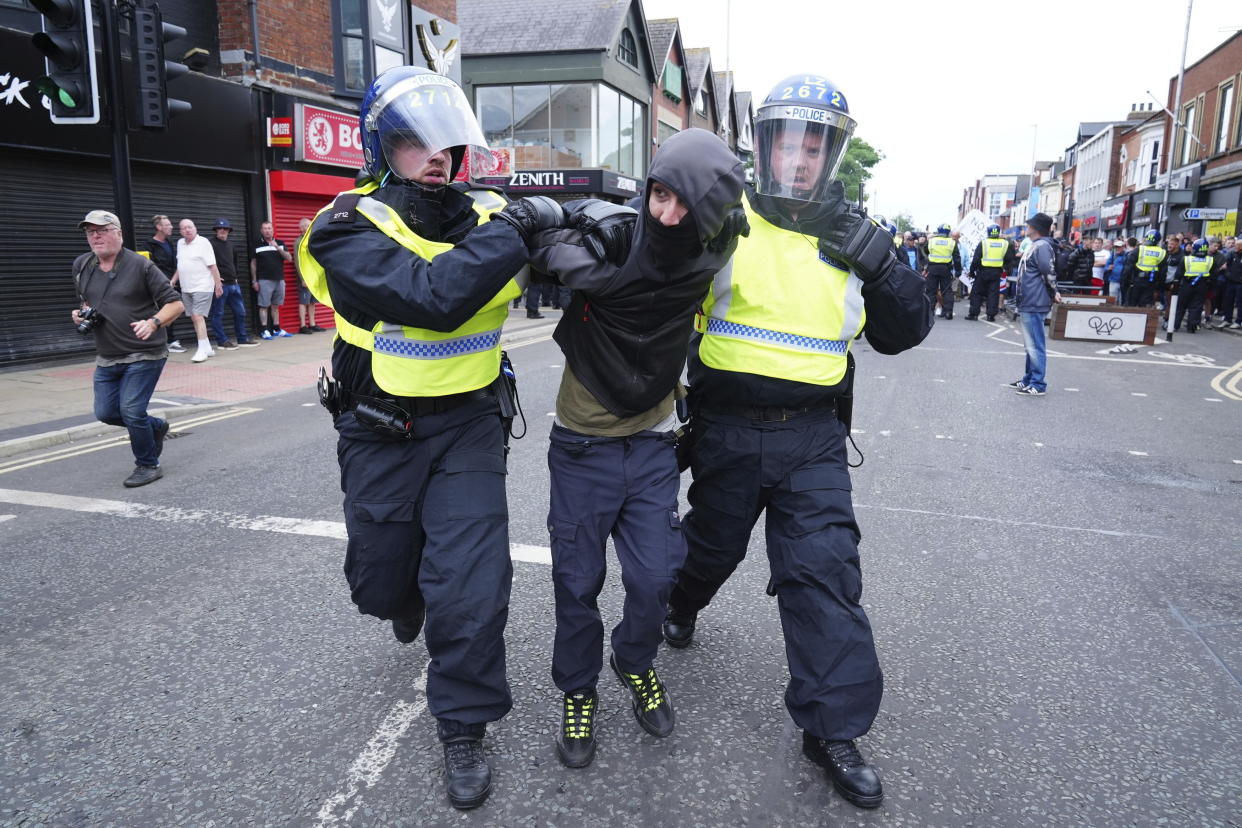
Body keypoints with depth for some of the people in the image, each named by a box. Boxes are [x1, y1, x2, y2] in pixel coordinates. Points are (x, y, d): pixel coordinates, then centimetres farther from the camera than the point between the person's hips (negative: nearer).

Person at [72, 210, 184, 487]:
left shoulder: (141, 266, -11)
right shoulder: (81, 266, 7)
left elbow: (175, 303, -12)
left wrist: (153, 322, -30)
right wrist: (81, 314, 2)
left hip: (144, 355, -7)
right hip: (107, 357, 7)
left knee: (131, 411, -11)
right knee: (105, 413, 8)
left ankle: (148, 466, 10)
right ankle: (156, 426, 35)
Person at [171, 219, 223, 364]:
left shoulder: (203, 243, -8)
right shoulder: (180, 244, 13)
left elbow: (212, 266, -11)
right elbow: (180, 266, 23)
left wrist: (218, 285, -14)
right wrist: (173, 280, 16)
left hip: (202, 287, -7)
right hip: (186, 288, 7)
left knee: (198, 317, -14)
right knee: (194, 318, 9)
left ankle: (202, 350, -13)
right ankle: (207, 348, 18)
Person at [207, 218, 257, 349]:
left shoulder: (230, 245, 17)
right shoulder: (211, 244, -6)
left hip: (233, 284, 8)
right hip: (220, 284, -8)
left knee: (240, 312, 10)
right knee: (218, 314, -2)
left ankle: (243, 338, 18)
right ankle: (222, 341, 2)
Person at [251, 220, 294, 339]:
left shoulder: (280, 243, 10)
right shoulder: (257, 245, 4)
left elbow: (289, 258, 0)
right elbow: (253, 264, 5)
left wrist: (278, 248, -13)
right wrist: (254, 281, -1)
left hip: (279, 280, 3)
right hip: (264, 280, -3)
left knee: (275, 306, 11)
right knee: (264, 306, -4)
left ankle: (277, 329, 17)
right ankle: (264, 331, -2)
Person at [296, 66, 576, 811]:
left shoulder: (486, 216, -3)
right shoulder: (350, 230, -16)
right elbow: (432, 297, -32)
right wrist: (516, 229, -29)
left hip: (468, 428, 1)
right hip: (381, 436, 0)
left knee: (471, 583, -5)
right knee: (380, 579, 17)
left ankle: (464, 726, 18)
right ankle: (410, 596, 56)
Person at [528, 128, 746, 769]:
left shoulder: (707, 262, -9)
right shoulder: (604, 230, -16)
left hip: (652, 445, 2)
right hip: (583, 445, -2)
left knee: (654, 578, 7)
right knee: (578, 582, 8)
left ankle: (636, 663, 38)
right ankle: (577, 691, 33)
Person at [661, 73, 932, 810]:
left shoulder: (849, 235, 5)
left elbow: (905, 332, 3)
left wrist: (878, 261, -13)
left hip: (812, 437, 2)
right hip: (728, 431, -1)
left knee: (826, 571, -2)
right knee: (714, 545, 19)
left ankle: (835, 726, 11)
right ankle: (681, 605, 52)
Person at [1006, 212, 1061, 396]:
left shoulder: (1041, 246, -16)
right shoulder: (1035, 245, 16)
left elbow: (1050, 273, -20)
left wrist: (1052, 294, -6)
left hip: (1034, 305, -11)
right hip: (1028, 304, 11)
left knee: (1035, 346, -5)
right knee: (1031, 345, 17)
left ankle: (1038, 385, 0)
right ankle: (1028, 380, 27)